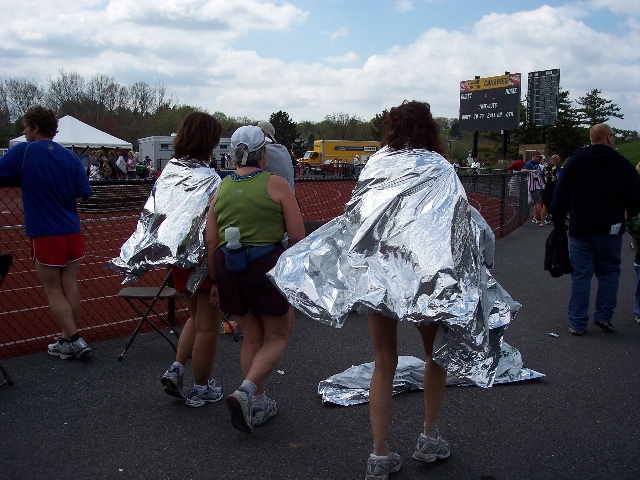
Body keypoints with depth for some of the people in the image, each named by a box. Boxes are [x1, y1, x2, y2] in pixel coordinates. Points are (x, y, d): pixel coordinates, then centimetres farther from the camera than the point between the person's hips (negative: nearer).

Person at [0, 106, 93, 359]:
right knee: (70, 286, 10)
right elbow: (85, 191, 0)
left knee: (54, 291, 5)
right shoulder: (70, 156, 3)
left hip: (45, 234, -4)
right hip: (72, 233, 4)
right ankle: (68, 339, 20)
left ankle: (74, 340, 1)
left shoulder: (24, 151, -7)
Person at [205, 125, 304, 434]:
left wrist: (215, 280, 13)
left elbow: (211, 240, 5)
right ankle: (245, 392, -6)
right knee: (278, 336, 12)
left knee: (251, 338, 19)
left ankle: (258, 403, 28)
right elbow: (297, 236, -8)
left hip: (228, 267, 5)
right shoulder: (276, 185, -6)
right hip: (267, 264, -5)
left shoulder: (222, 188, 7)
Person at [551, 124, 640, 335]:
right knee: (609, 272, 13)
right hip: (609, 229, -1)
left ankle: (577, 323, 6)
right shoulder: (622, 164, -5)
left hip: (579, 229, 2)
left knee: (580, 275, 4)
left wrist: (558, 222, 12)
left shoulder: (574, 162, 1)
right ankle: (604, 315, 9)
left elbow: (559, 197, 3)